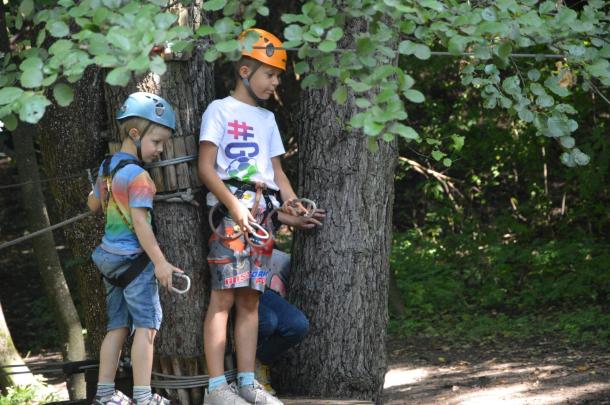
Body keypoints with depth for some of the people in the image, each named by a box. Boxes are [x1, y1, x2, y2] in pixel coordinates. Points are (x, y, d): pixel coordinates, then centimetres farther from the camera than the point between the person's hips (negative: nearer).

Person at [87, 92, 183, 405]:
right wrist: (160, 262, -21)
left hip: (110, 255, 9)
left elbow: (93, 204, 22)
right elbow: (140, 221, -22)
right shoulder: (138, 176, -17)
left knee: (118, 325, 12)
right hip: (133, 257, -9)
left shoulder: (107, 167, 10)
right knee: (146, 324, -5)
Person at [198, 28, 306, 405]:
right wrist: (234, 205, -17)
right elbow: (206, 167, -5)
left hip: (262, 211, 7)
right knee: (223, 296, -12)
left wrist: (292, 202, 4)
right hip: (230, 207, -7)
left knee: (250, 298, 6)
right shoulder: (220, 109, 2)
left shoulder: (267, 118, 23)